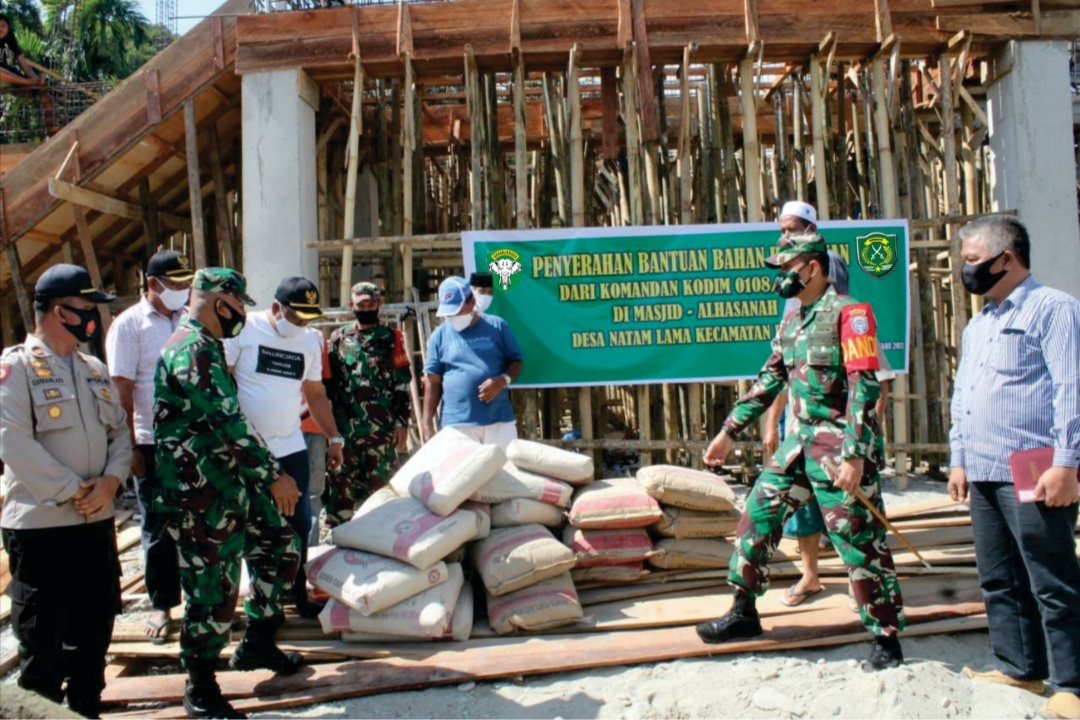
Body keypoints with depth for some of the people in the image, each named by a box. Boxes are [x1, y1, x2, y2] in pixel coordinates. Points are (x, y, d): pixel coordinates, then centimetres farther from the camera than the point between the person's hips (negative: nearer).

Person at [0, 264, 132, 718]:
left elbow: (120, 431, 10)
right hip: (39, 524, -6)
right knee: (41, 635, 7)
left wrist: (110, 480, -8)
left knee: (94, 625, 16)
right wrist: (72, 490, -17)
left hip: (97, 520, 7)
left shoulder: (94, 370, 12)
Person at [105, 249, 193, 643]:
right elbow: (122, 391, -8)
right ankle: (161, 605, 22)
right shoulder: (129, 325, -5)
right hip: (153, 444, -3)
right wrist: (130, 447, -11)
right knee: (158, 529, 8)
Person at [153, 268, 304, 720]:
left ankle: (256, 644, 31)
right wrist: (275, 475, -20)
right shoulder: (194, 351, -20)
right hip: (201, 499, -10)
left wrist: (264, 474, 28)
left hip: (234, 485, 10)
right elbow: (229, 424, -25)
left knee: (282, 549, 16)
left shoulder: (204, 347, 14)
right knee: (213, 592, 0)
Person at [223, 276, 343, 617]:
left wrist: (334, 437, 14)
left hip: (291, 447, 5)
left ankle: (299, 595, 25)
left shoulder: (311, 339, 7)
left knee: (299, 524, 9)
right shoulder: (243, 329, -8)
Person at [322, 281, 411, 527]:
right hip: (345, 429, 2)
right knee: (340, 487, 5)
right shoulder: (338, 338, 11)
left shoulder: (392, 338, 5)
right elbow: (329, 382, 12)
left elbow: (403, 383, 2)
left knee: (379, 489, 4)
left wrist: (402, 421, -4)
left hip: (382, 429, -2)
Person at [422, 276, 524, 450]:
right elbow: (432, 381, 6)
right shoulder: (440, 335, 5)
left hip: (499, 420, 0)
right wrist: (427, 424, 1)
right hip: (457, 424, 0)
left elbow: (516, 361, 8)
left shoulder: (497, 326, 4)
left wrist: (503, 380, -14)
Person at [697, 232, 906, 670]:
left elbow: (864, 386, -18)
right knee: (757, 515, 10)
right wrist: (729, 431, 19)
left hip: (841, 448, -8)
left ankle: (887, 642, 15)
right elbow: (770, 380, 19)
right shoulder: (792, 321, 13)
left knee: (858, 542, -1)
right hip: (801, 441, 8)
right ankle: (743, 614, 24)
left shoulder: (848, 312, -11)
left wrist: (854, 455, -24)